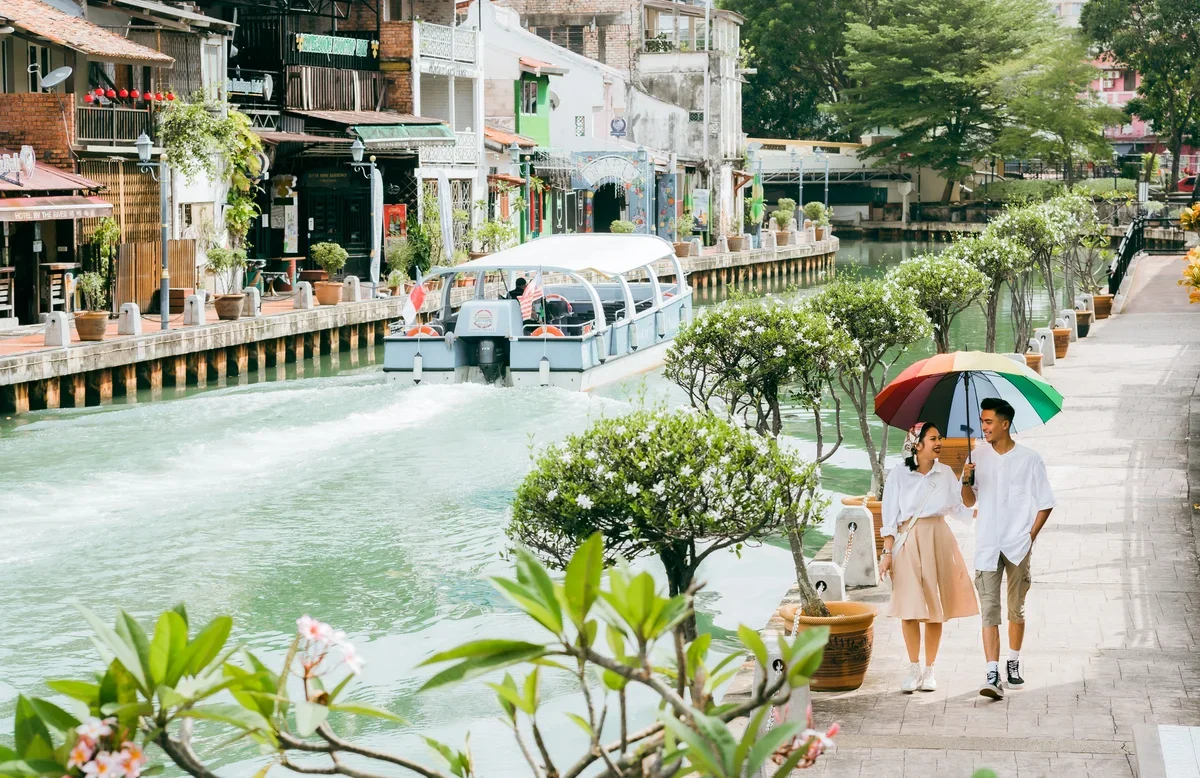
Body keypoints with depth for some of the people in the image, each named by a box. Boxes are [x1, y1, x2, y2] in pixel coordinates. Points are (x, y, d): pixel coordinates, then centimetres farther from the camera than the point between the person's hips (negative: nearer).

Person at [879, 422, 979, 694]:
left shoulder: (946, 473, 8)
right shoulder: (899, 475, 0)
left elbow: (960, 507, 9)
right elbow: (890, 518, 0)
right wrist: (888, 552, -4)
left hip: (938, 541, 2)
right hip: (908, 542, -2)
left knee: (936, 608, 3)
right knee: (910, 608, -5)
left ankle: (929, 669, 12)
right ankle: (914, 669, 7)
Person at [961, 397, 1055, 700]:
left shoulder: (1029, 459, -4)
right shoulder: (978, 455, 6)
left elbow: (1045, 504, 2)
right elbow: (969, 502, 11)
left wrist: (1030, 536, -4)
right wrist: (967, 481, -8)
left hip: (1018, 545, -2)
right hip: (987, 546, 2)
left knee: (1016, 609, 10)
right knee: (989, 609, -9)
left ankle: (1013, 663, 29)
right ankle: (992, 675, -15)